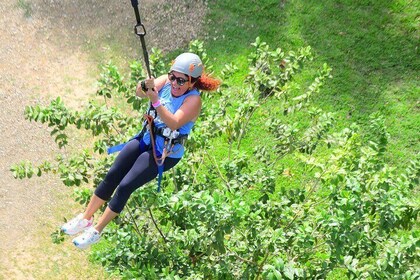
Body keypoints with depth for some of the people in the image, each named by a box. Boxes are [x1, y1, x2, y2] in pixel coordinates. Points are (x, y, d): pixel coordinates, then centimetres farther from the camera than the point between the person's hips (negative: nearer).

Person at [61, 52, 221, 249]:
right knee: (112, 175, -1)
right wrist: (145, 86, -36)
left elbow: (174, 123, -32)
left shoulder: (193, 99, -18)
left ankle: (96, 231, 6)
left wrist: (156, 100, -41)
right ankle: (85, 218, 16)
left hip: (165, 152, -6)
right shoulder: (166, 81, -2)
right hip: (147, 139, 6)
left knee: (125, 186, -10)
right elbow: (139, 93, -14)